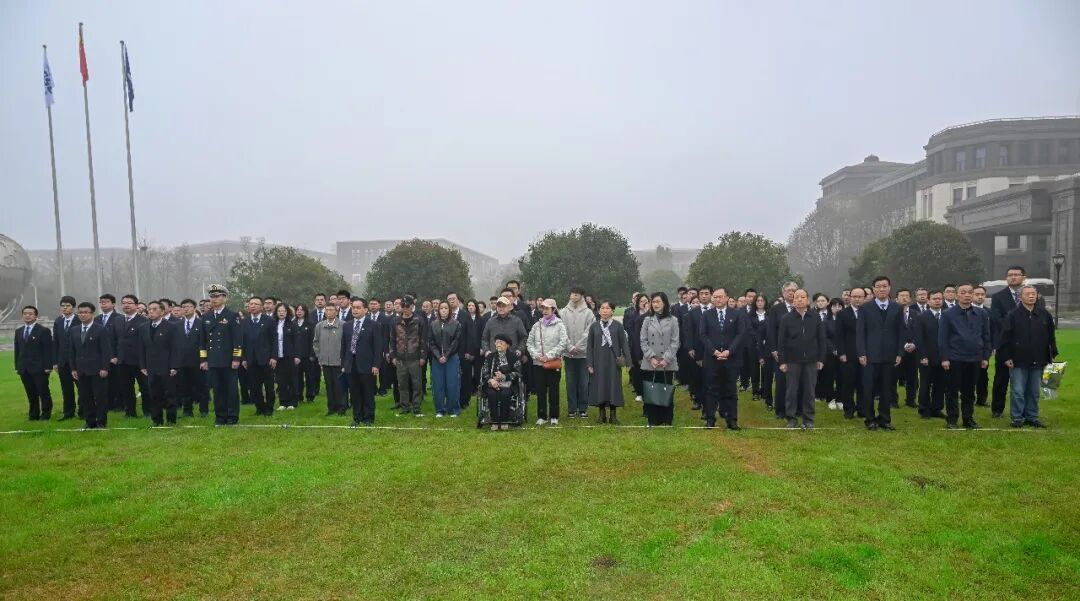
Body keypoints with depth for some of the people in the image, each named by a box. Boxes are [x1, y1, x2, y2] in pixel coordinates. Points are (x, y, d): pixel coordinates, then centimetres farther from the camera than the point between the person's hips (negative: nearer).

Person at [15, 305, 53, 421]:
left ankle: (46, 414, 12)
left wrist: (48, 367, -13)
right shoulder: (18, 331, 14)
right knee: (31, 394, 9)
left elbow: (48, 350, -8)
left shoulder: (44, 331, -5)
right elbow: (17, 350, 15)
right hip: (24, 369, 5)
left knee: (44, 392, 2)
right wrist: (17, 367, 8)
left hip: (39, 368, -5)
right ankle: (34, 414, 17)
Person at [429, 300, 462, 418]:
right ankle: (439, 410, 13)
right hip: (436, 359, 2)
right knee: (438, 385, 3)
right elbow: (431, 343, 4)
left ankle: (453, 410, 10)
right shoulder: (433, 325, 8)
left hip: (452, 358, -2)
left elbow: (456, 342, -4)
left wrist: (446, 356, -10)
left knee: (452, 385, -1)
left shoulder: (456, 324, 1)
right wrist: (438, 356, -8)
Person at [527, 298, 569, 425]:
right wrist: (536, 355, -8)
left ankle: (554, 416, 15)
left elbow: (564, 342, -11)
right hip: (538, 363, 3)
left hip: (554, 363, -3)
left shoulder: (559, 325, -1)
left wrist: (549, 355, -14)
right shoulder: (537, 325, 9)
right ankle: (542, 416, 16)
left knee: (553, 391, 4)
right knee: (540, 391, 6)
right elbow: (529, 342, 8)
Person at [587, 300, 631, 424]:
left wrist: (627, 360, -10)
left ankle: (613, 415, 14)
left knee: (614, 387, 3)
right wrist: (589, 364, -1)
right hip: (598, 362, 1)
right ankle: (602, 414, 18)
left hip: (613, 362, -1)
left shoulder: (618, 326, -1)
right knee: (599, 387, 5)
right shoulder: (594, 326, 3)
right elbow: (589, 346, 4)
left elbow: (624, 344, -1)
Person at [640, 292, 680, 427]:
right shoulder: (647, 320, 7)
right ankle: (653, 420, 12)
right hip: (650, 364, 1)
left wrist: (666, 359, -11)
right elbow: (643, 341, 4)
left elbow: (675, 342, -1)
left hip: (668, 364, -1)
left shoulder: (673, 320, 3)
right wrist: (651, 357, -9)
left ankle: (666, 420, 13)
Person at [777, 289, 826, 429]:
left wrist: (821, 359, 1)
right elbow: (781, 341, -1)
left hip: (811, 360, 1)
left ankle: (808, 419, 16)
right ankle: (791, 418, 14)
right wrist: (782, 361, -5)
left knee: (809, 391, 6)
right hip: (793, 360, -1)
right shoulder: (786, 319, -1)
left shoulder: (816, 317, 2)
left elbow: (821, 339, 4)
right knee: (792, 390, 5)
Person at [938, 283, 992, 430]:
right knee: (953, 390, 3)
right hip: (955, 359, -3)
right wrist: (944, 358, -10)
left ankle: (968, 419, 20)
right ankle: (951, 419, 10)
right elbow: (942, 338, -5)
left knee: (969, 391, 11)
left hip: (975, 359, 3)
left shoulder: (981, 315, 8)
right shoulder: (948, 315, -3)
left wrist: (985, 357, 5)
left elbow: (986, 337, 11)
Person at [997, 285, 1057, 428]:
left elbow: (1051, 337, 11)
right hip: (1018, 361, -3)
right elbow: (1005, 338, -5)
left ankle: (1032, 417, 21)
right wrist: (1006, 357, -8)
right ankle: (1017, 418, 8)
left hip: (1038, 361, 3)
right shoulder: (1013, 315, -6)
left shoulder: (1044, 314, 4)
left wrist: (1052, 355, 9)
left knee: (1034, 392, 11)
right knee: (1018, 392, 0)